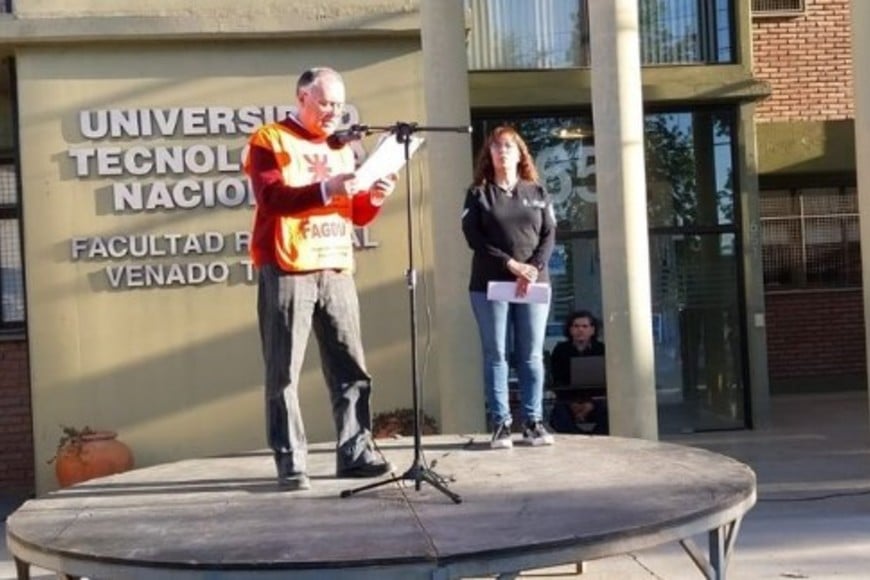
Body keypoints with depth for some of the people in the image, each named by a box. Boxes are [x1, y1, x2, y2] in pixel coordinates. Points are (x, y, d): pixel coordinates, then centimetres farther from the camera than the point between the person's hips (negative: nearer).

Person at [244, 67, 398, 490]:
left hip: (336, 270, 6)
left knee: (350, 367, 4)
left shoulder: (340, 148, 20)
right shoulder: (269, 141, 1)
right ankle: (290, 462, 0)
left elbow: (356, 214, 20)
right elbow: (271, 197, -15)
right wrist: (326, 189, -26)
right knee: (284, 372, -4)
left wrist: (374, 198, -1)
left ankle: (355, 453, 9)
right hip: (287, 272, -6)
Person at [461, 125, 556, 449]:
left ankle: (533, 423, 7)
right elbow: (473, 237, -4)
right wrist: (510, 264, -14)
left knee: (532, 356, 2)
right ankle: (500, 425, 2)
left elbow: (549, 235, 5)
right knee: (496, 356, -1)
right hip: (490, 285, -2)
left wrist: (533, 269, -13)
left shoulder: (537, 193, 13)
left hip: (533, 284, 2)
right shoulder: (478, 193, 6)